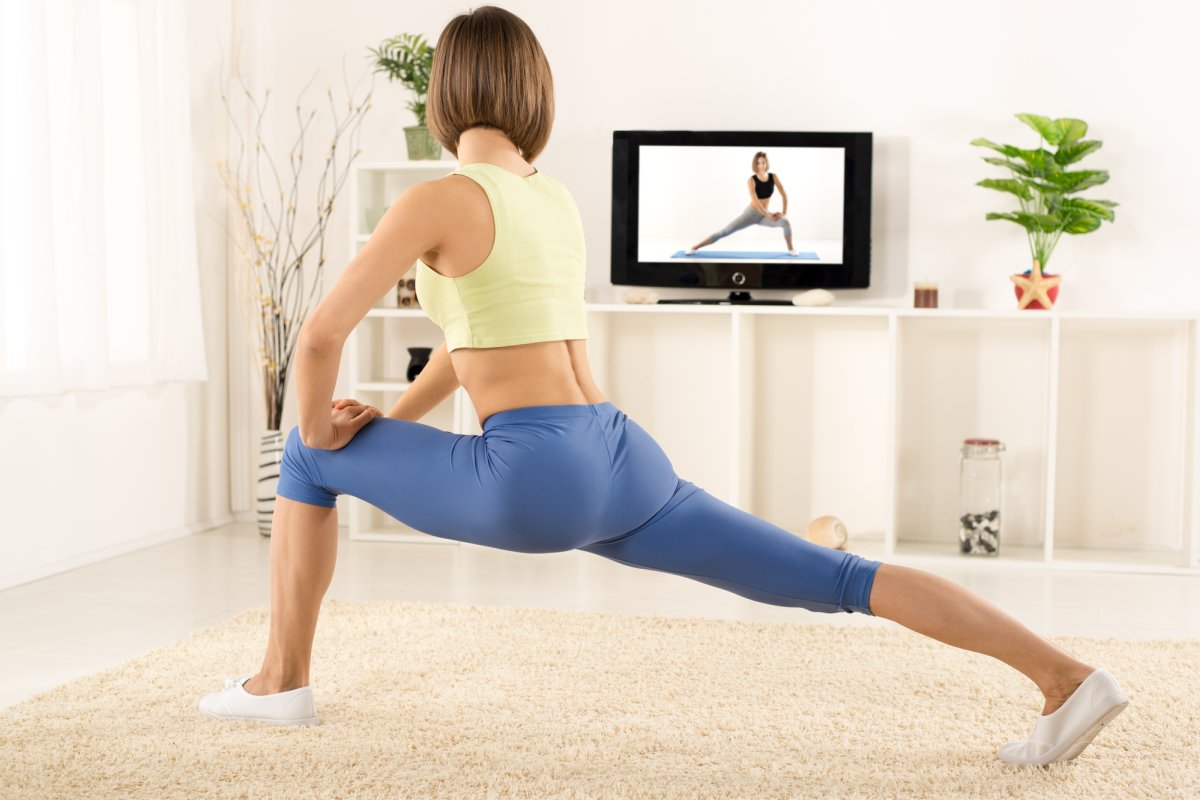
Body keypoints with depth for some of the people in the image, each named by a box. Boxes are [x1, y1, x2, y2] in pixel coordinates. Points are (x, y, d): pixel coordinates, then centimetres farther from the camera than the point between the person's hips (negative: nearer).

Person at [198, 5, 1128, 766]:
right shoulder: (557, 198, 19)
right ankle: (1066, 676, -3)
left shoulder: (438, 198, -5)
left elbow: (323, 334, -9)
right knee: (839, 582, 5)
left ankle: (282, 680, 22)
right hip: (622, 471, 7)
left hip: (535, 483, -7)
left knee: (306, 457, 14)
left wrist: (324, 428, 12)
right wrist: (388, 424, 32)